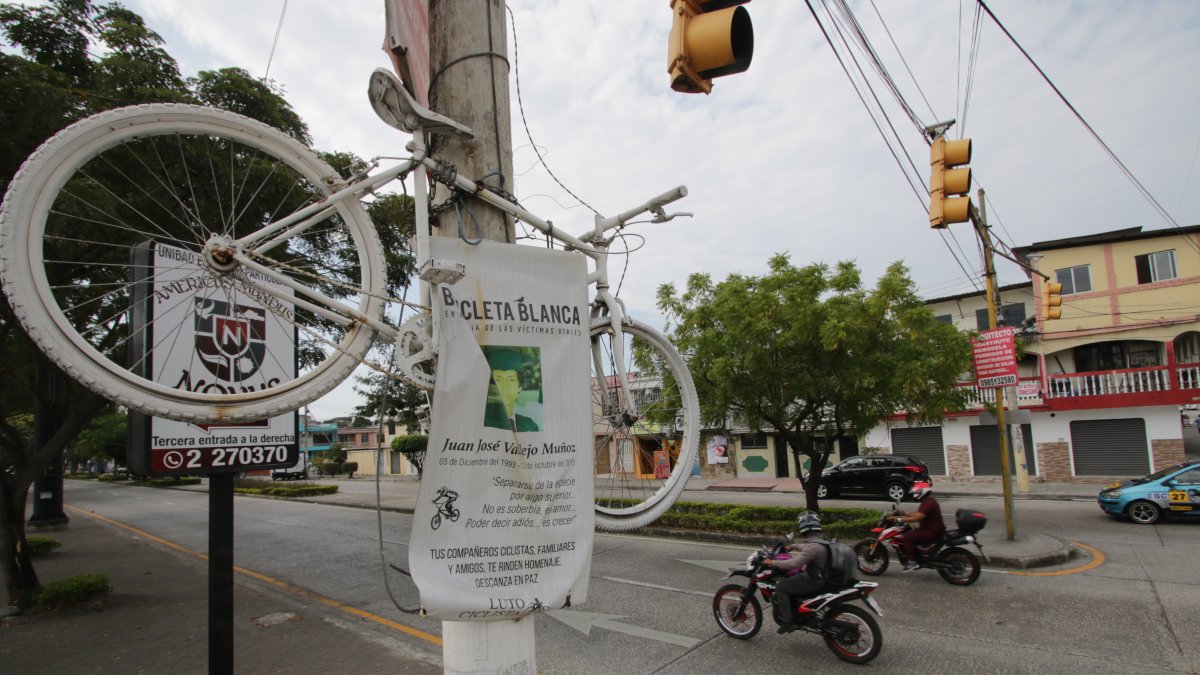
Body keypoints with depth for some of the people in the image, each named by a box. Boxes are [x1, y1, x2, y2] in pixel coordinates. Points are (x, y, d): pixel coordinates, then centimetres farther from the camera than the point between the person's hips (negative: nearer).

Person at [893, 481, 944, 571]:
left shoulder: (928, 503, -21)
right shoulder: (928, 501, 14)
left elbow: (917, 518, -30)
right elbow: (918, 514, 24)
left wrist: (900, 519, -28)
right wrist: (905, 514, 15)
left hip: (932, 532, -11)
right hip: (929, 529, 11)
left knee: (907, 537, -20)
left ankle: (913, 562, -15)